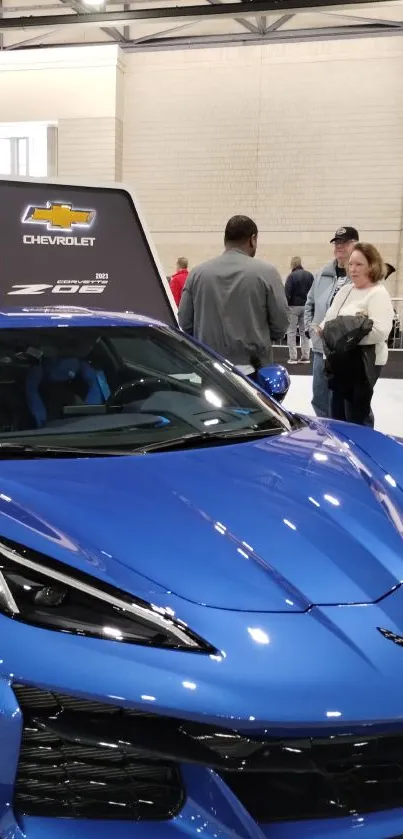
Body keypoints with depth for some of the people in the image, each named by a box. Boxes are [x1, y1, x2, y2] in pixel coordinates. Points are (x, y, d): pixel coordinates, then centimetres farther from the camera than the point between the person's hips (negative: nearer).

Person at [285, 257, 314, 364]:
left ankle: (293, 357, -1)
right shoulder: (310, 275, 5)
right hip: (306, 307, 5)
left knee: (291, 332, 2)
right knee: (304, 332, 12)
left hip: (293, 307, -5)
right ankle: (305, 357, 10)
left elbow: (287, 293, -14)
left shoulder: (291, 276, -11)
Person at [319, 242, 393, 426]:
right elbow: (331, 317, 19)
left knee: (357, 414, -1)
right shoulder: (345, 290, 13)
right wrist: (324, 328, -4)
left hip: (363, 360, -8)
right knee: (338, 410, 17)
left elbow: (380, 331, -24)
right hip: (341, 358, 9)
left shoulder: (378, 293, -12)